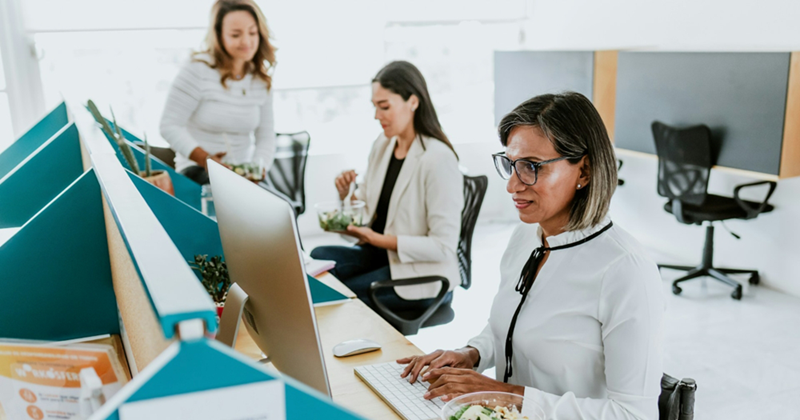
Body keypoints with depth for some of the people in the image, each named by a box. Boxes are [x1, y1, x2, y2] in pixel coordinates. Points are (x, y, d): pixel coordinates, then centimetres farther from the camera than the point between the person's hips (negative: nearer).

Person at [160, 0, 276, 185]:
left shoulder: (261, 79, 5)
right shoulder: (198, 70, -11)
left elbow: (266, 135, 4)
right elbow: (170, 126, -13)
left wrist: (258, 169, -15)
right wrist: (207, 160, -26)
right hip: (198, 170, -5)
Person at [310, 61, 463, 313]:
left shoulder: (438, 160, -19)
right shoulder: (382, 145, 6)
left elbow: (444, 246, -20)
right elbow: (368, 208, 13)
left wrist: (377, 239, -21)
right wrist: (347, 195, -9)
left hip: (423, 276, -7)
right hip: (382, 254, 7)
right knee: (318, 259, -15)